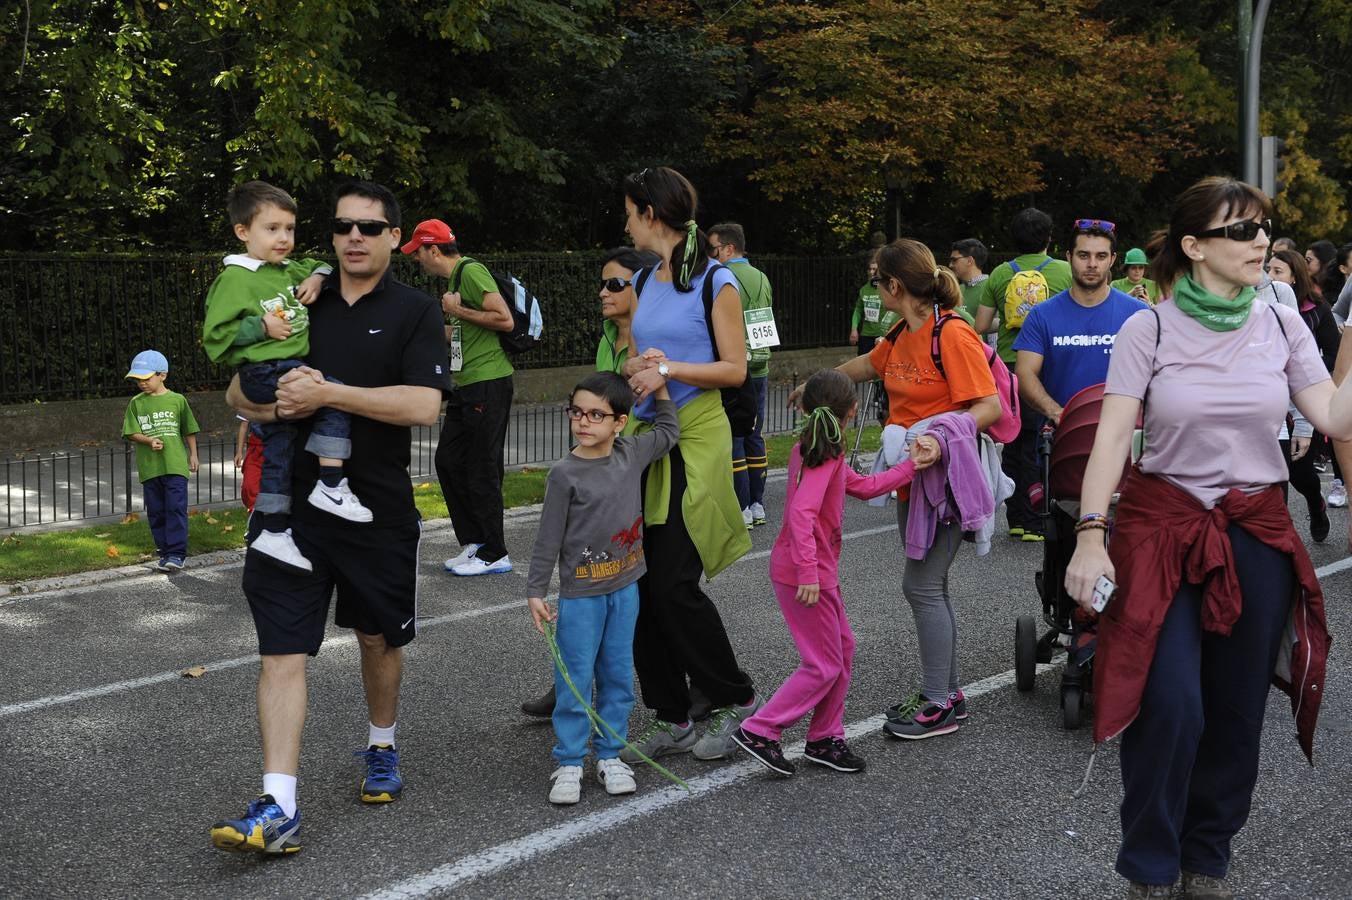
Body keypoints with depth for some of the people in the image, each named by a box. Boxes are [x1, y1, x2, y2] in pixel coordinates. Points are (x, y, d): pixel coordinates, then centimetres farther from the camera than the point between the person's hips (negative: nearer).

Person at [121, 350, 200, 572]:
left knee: (176, 508, -7)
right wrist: (150, 441, -14)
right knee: (156, 512, 6)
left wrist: (193, 455, 11)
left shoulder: (177, 400, 2)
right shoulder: (136, 403, 6)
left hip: (175, 464, -2)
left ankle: (176, 554, -7)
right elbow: (131, 433, 2)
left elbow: (189, 430, 11)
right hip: (149, 468, 2)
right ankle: (165, 551, 15)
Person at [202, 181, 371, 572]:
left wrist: (318, 277, 11)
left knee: (278, 451, 11)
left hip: (291, 368, 8)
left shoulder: (289, 270, 14)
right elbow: (215, 337, -12)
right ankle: (331, 487, -21)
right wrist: (261, 326, -17)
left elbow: (320, 267, 33)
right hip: (263, 372, -8)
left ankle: (273, 533, 19)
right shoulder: (234, 279, -9)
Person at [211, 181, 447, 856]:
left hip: (378, 505, -1)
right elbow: (238, 391, 10)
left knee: (379, 636, 16)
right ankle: (278, 808, -8)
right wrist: (271, 399, -14)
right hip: (293, 502, 2)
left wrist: (328, 393, -21)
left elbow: (423, 405, -16)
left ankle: (381, 747, 41)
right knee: (282, 649, -6)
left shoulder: (415, 312, -1)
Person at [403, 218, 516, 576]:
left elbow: (505, 320, -21)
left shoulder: (471, 271, -12)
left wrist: (458, 311, -13)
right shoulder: (455, 277, 18)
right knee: (449, 461, 12)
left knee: (482, 470, -5)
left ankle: (494, 554, 4)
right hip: (466, 385, 10)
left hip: (488, 382, -10)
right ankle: (474, 542, 20)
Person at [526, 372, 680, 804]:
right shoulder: (565, 474, -12)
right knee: (575, 680, 1)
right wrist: (536, 590, -8)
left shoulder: (632, 454, 1)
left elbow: (668, 431, 19)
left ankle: (609, 756, 22)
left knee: (618, 676, 11)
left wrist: (659, 385, 10)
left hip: (624, 588, 4)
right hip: (580, 593, -4)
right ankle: (569, 763, 10)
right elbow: (549, 537, -8)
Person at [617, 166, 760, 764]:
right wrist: (639, 367, -4)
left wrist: (671, 368, -17)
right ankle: (670, 719, 13)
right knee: (642, 584, 3)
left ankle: (735, 700, 10)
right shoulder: (645, 281, 14)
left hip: (696, 439, -7)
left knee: (675, 584, -10)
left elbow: (735, 369, -7)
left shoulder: (715, 281, -6)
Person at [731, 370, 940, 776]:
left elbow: (865, 486, 15)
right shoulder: (826, 455, -20)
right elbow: (802, 512, -31)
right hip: (803, 575, -10)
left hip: (816, 571, 10)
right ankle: (759, 732, 2)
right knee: (824, 666, -2)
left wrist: (911, 465, 12)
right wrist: (808, 573, -31)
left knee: (842, 648, 17)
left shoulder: (811, 449, 9)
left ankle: (825, 738, 24)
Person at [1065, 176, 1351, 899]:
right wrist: (1090, 534, -18)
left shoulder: (1281, 327, 3)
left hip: (1258, 533, 3)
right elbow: (1112, 436, -10)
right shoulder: (1147, 330, -6)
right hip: (1164, 528, -3)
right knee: (1171, 707, -12)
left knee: (1236, 709, 8)